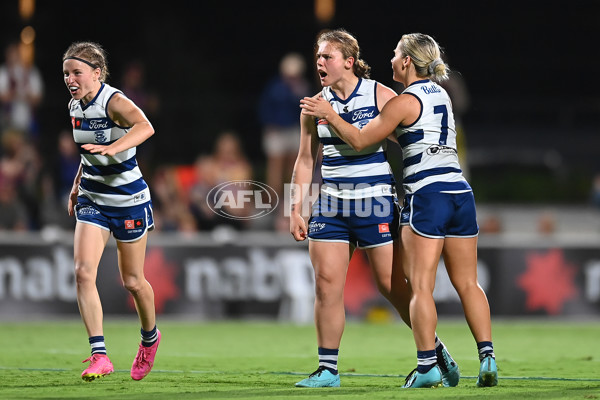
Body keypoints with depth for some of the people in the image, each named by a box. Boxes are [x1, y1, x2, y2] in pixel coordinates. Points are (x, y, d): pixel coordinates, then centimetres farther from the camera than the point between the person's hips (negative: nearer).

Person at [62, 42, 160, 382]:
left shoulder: (113, 101, -21)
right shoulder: (75, 107, 1)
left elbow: (145, 127, -43)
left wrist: (112, 148, -58)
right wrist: (77, 186, 17)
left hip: (129, 200, -6)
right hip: (93, 199, 6)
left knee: (132, 280, 9)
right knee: (83, 271, -14)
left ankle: (150, 336, 39)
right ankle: (100, 355, -15)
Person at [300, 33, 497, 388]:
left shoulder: (405, 102, -5)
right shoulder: (441, 95, 17)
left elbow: (360, 140, -1)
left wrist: (330, 115, 12)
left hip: (426, 195, -7)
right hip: (460, 192, 7)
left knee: (421, 285, -5)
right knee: (467, 283, 7)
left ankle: (427, 366, -10)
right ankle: (487, 356, -4)